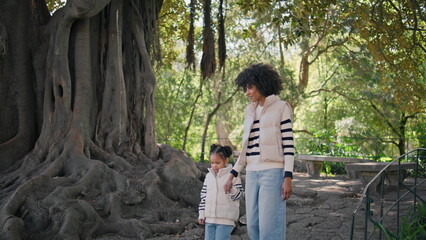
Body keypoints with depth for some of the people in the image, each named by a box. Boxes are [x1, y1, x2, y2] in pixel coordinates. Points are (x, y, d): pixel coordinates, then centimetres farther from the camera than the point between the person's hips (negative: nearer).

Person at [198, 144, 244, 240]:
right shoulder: (209, 176, 11)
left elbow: (240, 195, -4)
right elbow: (204, 195, 16)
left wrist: (232, 190, -25)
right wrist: (201, 213, 12)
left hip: (225, 219, -6)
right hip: (209, 218, 6)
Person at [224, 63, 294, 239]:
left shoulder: (281, 108, -3)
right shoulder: (251, 112, 16)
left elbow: (288, 144, -8)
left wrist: (288, 178, -17)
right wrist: (232, 175, 14)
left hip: (273, 172, -7)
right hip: (253, 174, 7)